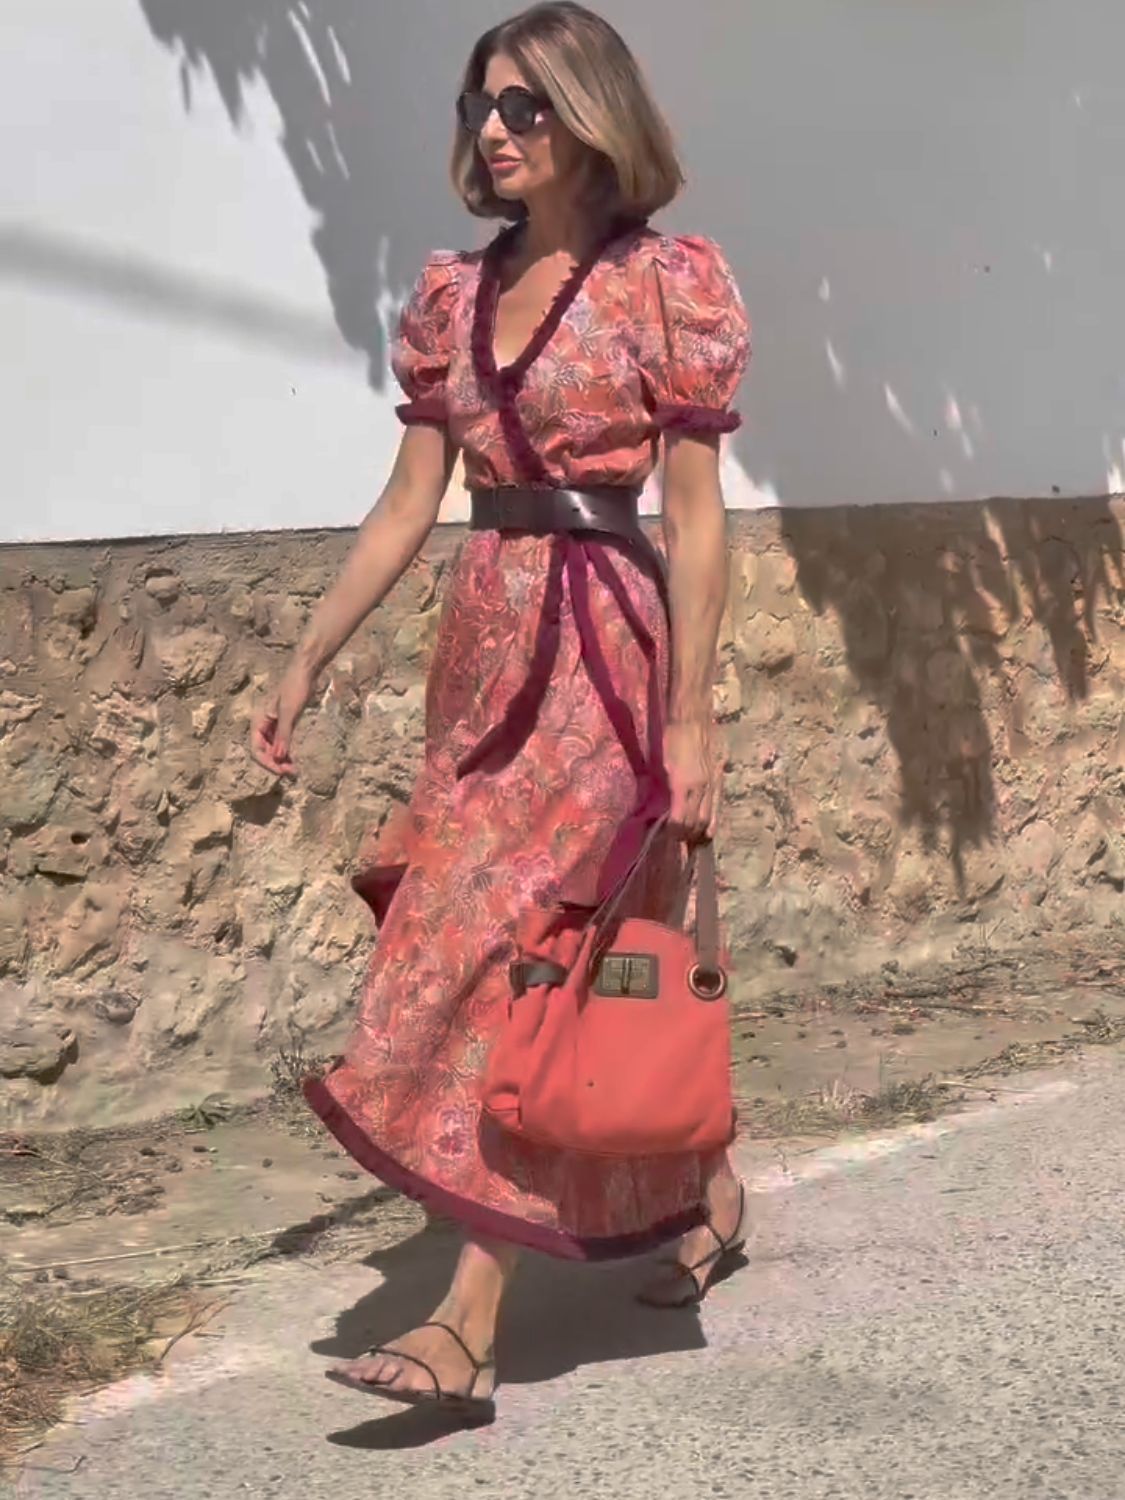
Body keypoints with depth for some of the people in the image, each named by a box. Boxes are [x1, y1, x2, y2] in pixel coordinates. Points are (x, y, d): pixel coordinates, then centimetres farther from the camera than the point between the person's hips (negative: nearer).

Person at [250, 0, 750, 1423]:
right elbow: (407, 505, 13)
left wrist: (689, 721, -12)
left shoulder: (666, 281, -6)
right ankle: (707, 1188, 34)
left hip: (601, 651, -6)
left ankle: (467, 1329, -9)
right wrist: (305, 664, 9)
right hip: (482, 653, 6)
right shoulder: (455, 292, 11)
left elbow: (695, 517, -9)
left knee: (519, 960, -10)